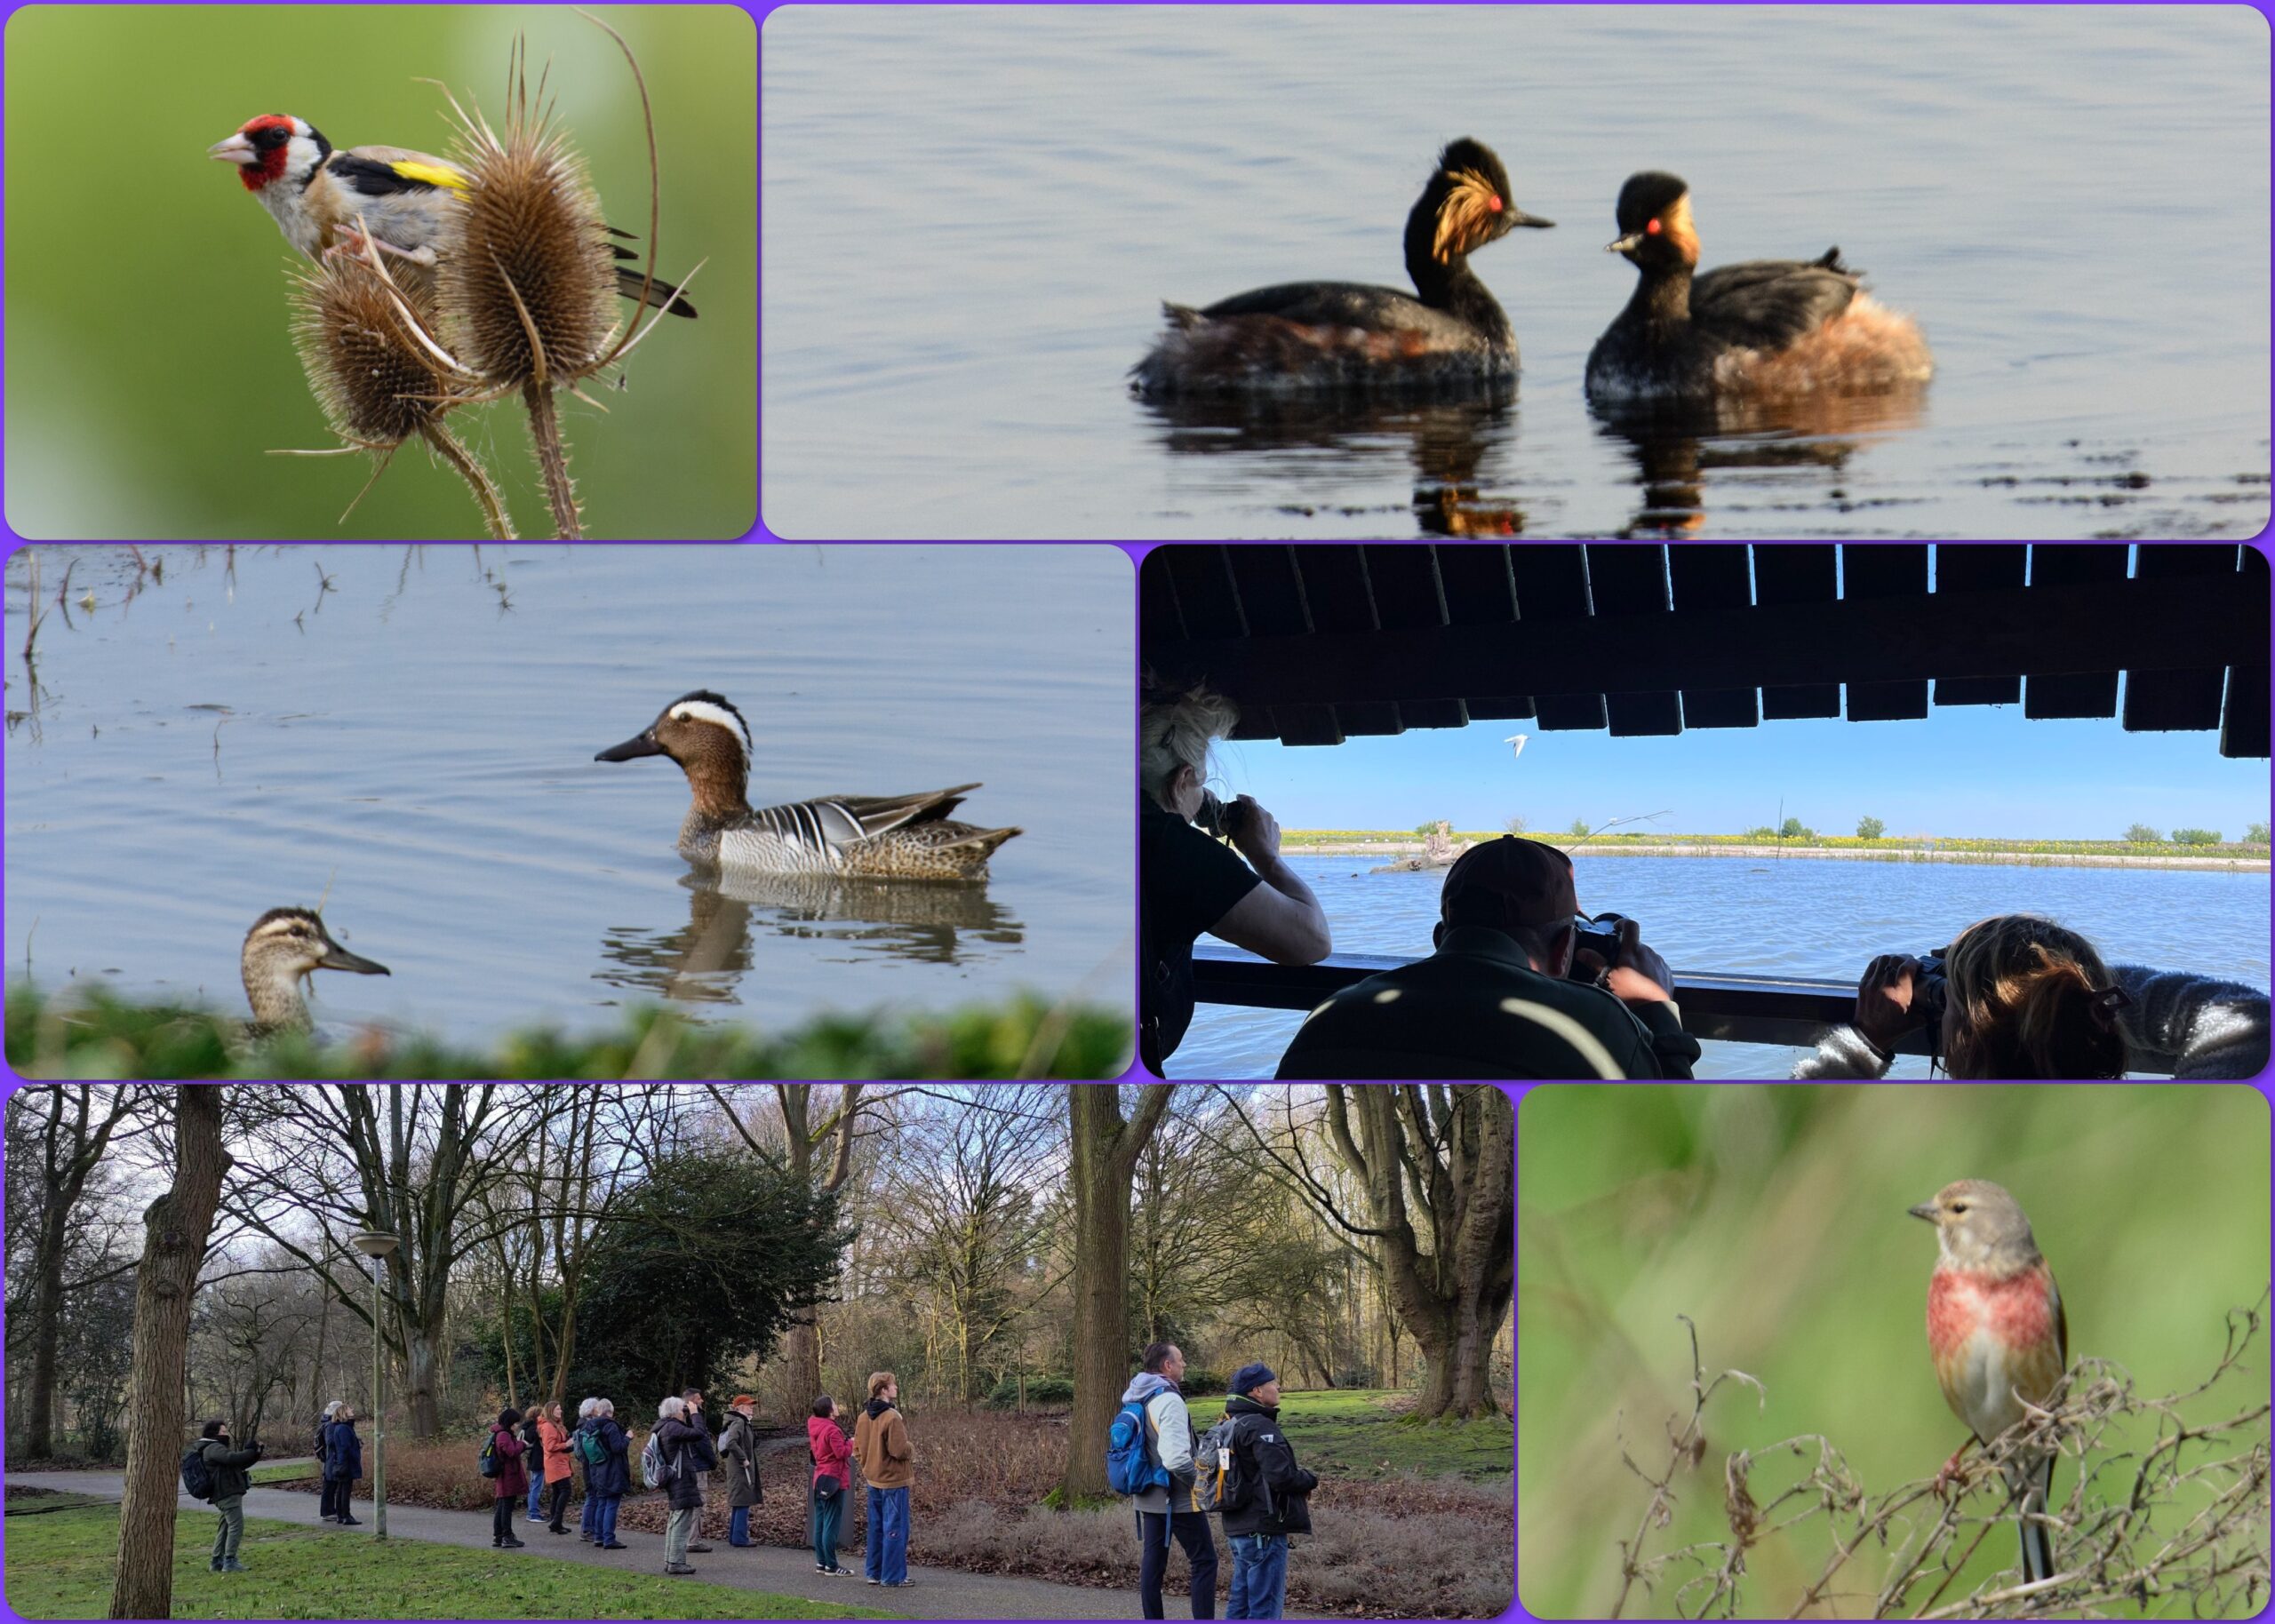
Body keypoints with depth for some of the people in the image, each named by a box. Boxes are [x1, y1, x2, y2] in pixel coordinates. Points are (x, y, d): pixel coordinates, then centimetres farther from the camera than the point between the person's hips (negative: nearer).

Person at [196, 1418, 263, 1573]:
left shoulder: (217, 1448, 24)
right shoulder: (214, 1448, -10)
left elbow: (239, 1464, 23)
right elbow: (232, 1458, -27)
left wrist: (255, 1452, 10)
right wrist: (252, 1451, -16)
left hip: (227, 1494, 11)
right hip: (227, 1493, -11)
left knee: (226, 1528, 14)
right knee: (236, 1525, -14)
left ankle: (217, 1561, 18)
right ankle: (230, 1561, -17)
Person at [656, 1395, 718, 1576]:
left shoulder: (663, 1427, 15)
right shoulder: (672, 1427, -16)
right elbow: (698, 1434, -25)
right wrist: (695, 1415, -13)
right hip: (682, 1478, -11)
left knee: (675, 1520, 17)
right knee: (682, 1521, -8)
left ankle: (670, 1561, 22)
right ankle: (676, 1562, -9)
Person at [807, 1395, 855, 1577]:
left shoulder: (815, 1428, 9)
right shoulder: (832, 1430, -18)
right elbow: (841, 1452, -23)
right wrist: (852, 1444, -4)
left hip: (820, 1480, 9)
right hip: (833, 1480, -9)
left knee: (820, 1523, 12)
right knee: (832, 1524, -5)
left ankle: (821, 1562, 18)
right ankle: (831, 1565, -4)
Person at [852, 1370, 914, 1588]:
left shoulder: (864, 1417, 5)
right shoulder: (892, 1417, -20)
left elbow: (857, 1449, 11)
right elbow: (899, 1450, -23)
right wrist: (912, 1452, -3)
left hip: (873, 1480, 8)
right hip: (894, 1480, -8)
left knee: (875, 1528, 16)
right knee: (895, 1528, -1)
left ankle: (874, 1572, 22)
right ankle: (893, 1576, 1)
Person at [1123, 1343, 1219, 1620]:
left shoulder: (1137, 1401, 9)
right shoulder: (1169, 1401, -21)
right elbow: (1176, 1458, -29)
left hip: (1149, 1498, 9)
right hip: (1178, 1499, -9)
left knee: (1152, 1563, 11)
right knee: (1204, 1561, 0)